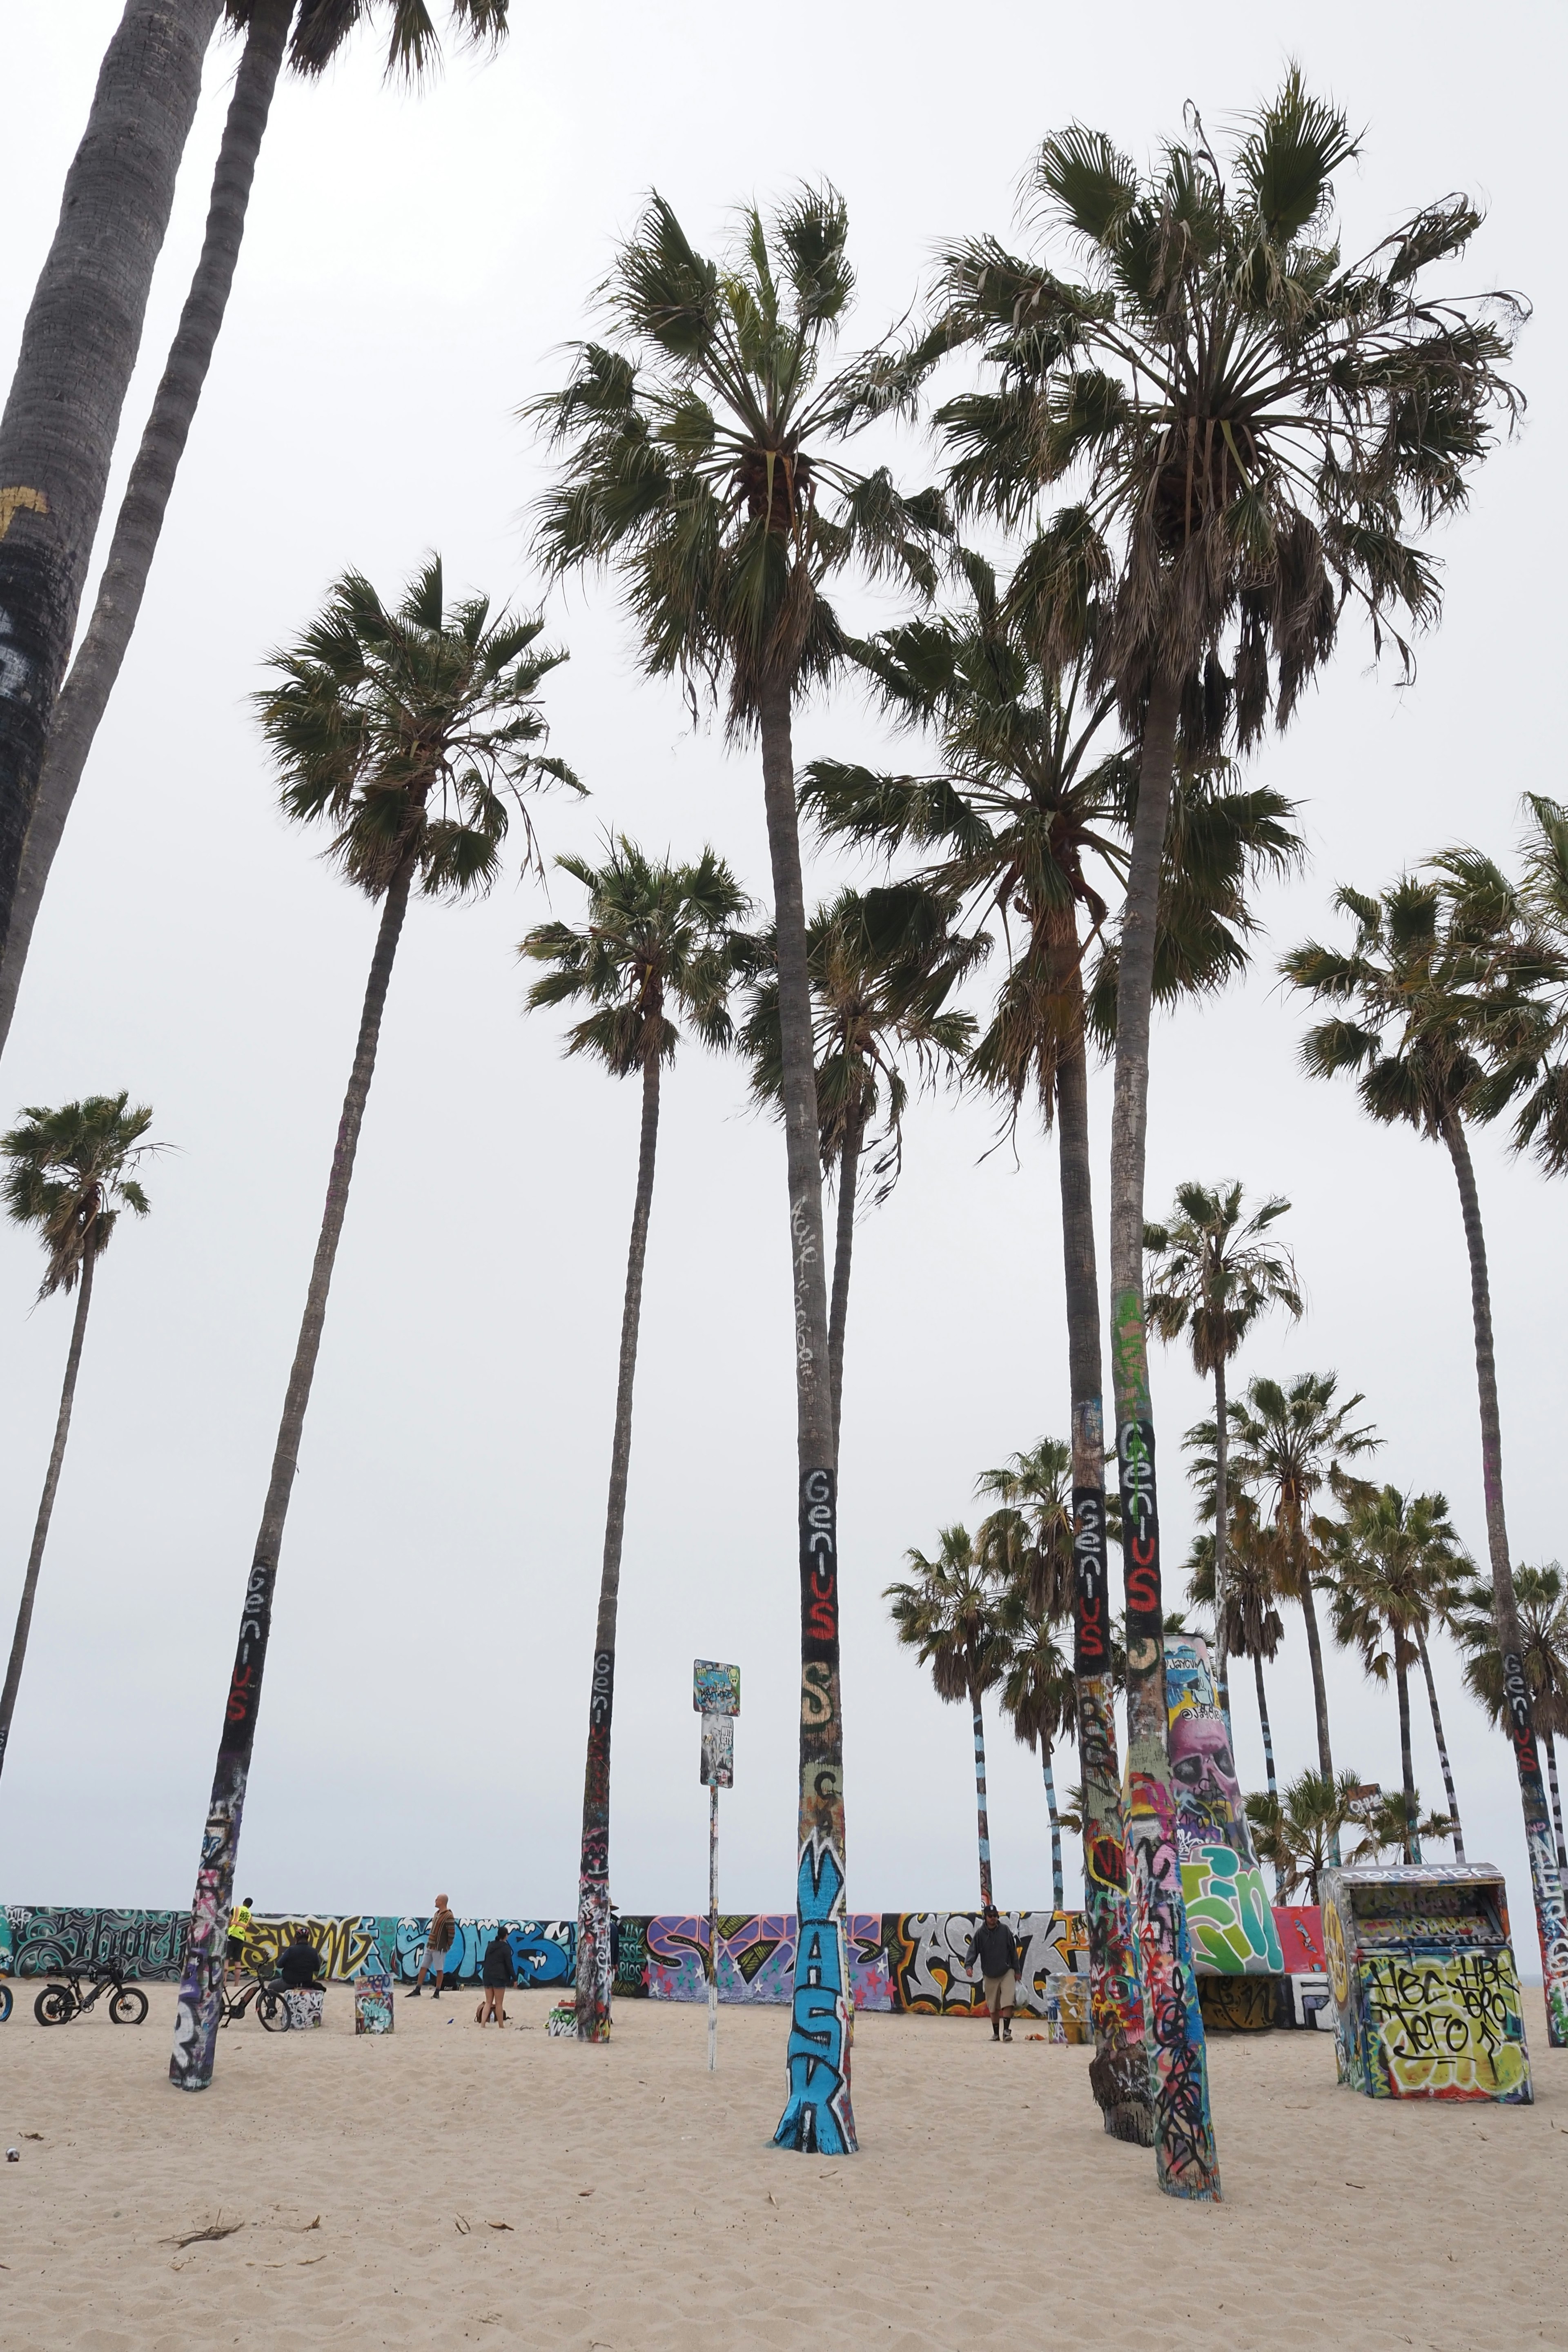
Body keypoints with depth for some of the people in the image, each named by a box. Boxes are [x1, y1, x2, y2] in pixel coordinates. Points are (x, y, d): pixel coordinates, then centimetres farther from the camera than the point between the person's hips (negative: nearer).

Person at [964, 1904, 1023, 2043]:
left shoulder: (1005, 1930, -3)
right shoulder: (980, 1933, -3)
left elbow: (1013, 1950, 4)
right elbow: (973, 1951, -9)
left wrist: (1017, 1970, 5)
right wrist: (968, 1965, -26)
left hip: (1007, 1972, -1)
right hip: (990, 1975, 1)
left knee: (1008, 2002, -15)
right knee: (993, 2006, 8)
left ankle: (1007, 2030, -10)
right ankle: (996, 2033, 20)